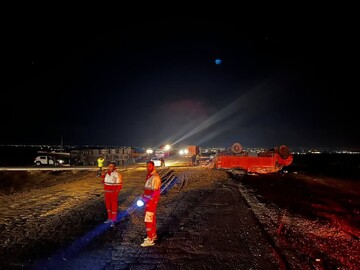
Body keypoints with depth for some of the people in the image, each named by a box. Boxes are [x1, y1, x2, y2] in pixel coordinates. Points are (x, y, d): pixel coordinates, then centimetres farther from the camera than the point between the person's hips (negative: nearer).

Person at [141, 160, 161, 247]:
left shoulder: (155, 177, -20)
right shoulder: (149, 175, 10)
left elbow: (155, 192, -24)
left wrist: (148, 200, -22)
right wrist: (144, 195, 8)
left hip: (151, 201, -9)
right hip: (148, 200, 10)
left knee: (148, 220, -7)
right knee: (152, 218, 19)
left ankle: (150, 239, -1)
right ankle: (153, 235, 32)